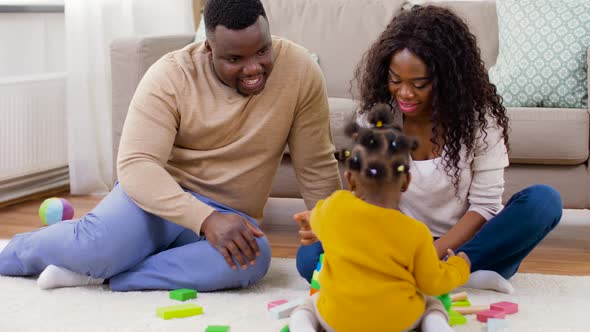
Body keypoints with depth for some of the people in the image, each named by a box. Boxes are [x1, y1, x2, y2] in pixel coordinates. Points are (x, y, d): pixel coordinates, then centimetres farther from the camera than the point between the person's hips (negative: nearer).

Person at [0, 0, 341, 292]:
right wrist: (207, 219, -37)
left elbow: (317, 168, -5)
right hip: (160, 195, -1)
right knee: (98, 245, -32)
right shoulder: (171, 75, -16)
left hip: (228, 216, 2)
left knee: (253, 257, -34)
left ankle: (100, 272, -20)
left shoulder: (299, 70, -13)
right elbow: (135, 165, -24)